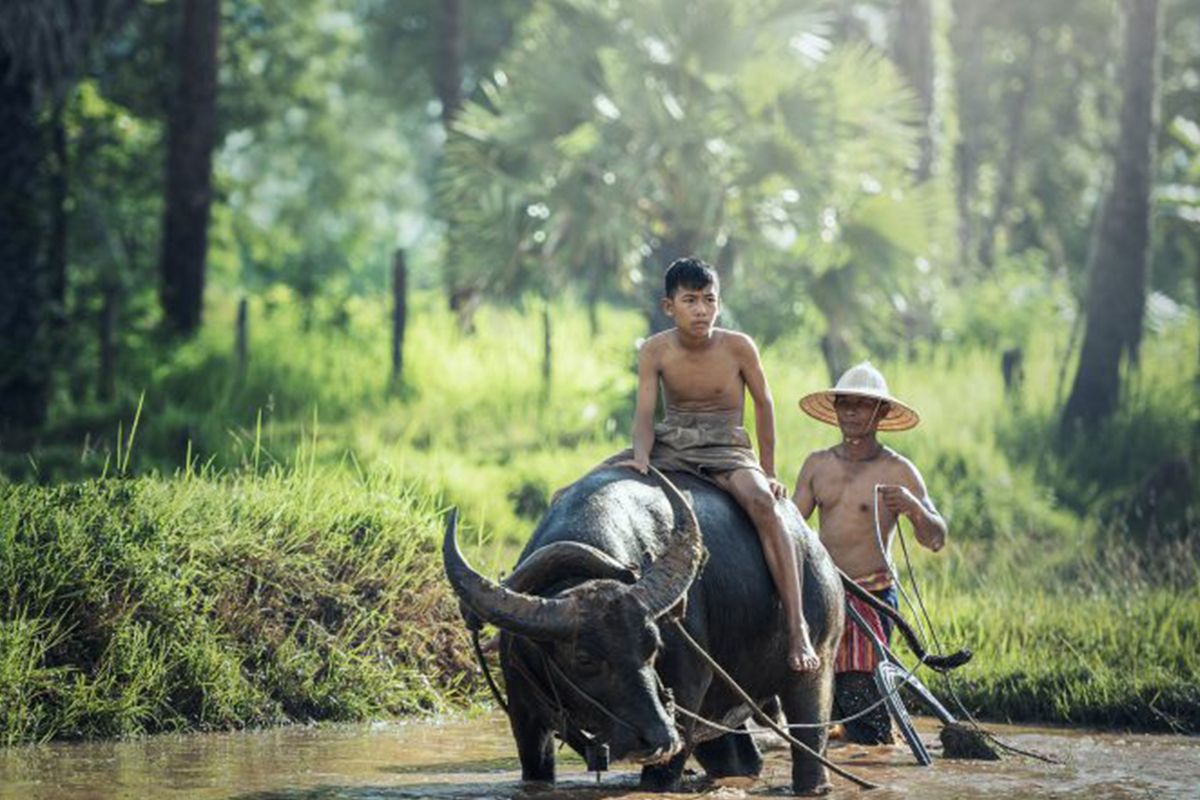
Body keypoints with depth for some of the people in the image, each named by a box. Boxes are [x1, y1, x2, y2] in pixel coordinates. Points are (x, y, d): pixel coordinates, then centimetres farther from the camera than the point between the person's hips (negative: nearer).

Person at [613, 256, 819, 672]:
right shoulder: (655, 351, -3)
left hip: (726, 450, -3)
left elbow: (763, 404, 5)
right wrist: (642, 458, -28)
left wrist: (767, 473, 7)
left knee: (762, 502, -35)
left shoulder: (738, 347, -7)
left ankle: (797, 628, -38)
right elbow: (645, 413, -7)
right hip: (669, 446, 3)